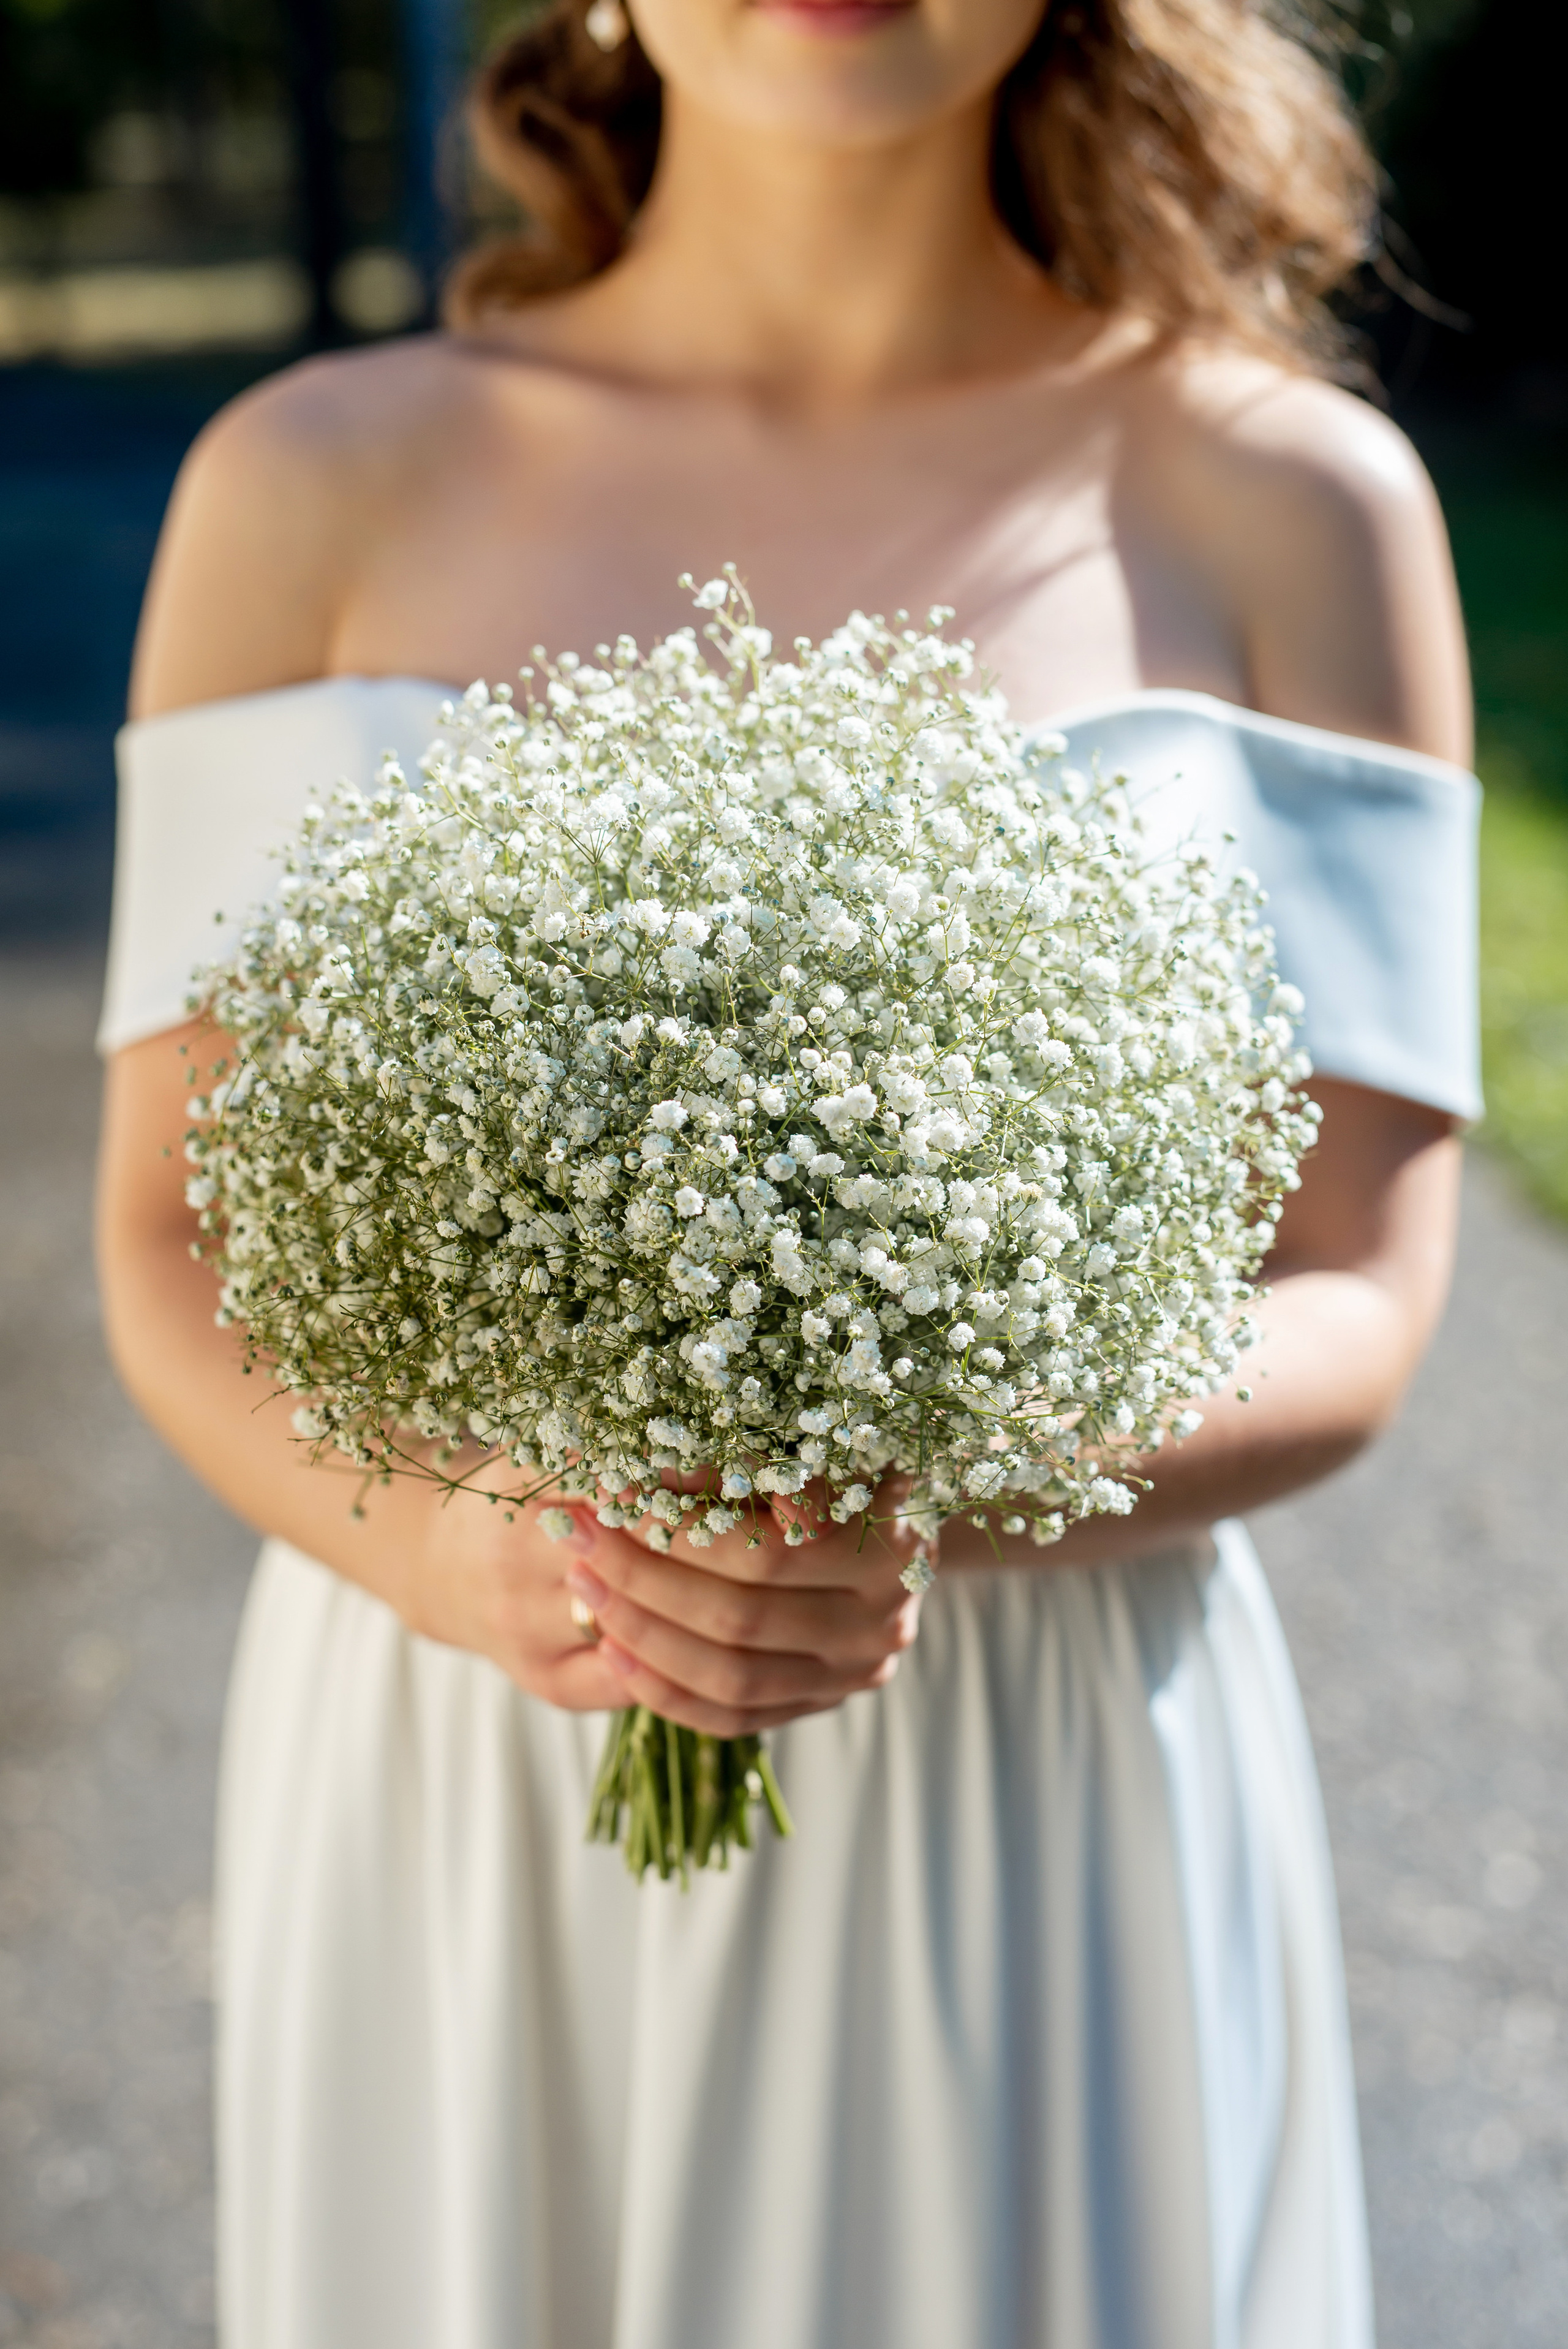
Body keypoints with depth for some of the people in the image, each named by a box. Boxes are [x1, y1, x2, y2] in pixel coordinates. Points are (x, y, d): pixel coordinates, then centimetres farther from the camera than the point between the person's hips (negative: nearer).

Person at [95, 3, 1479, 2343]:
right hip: (456, 1783, 1)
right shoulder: (319, 482, 0)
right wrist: (440, 1544, -19)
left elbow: (1351, 1301, -4)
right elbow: (176, 1234, 0)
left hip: (1039, 1802, 0)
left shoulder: (1293, 499, -2)